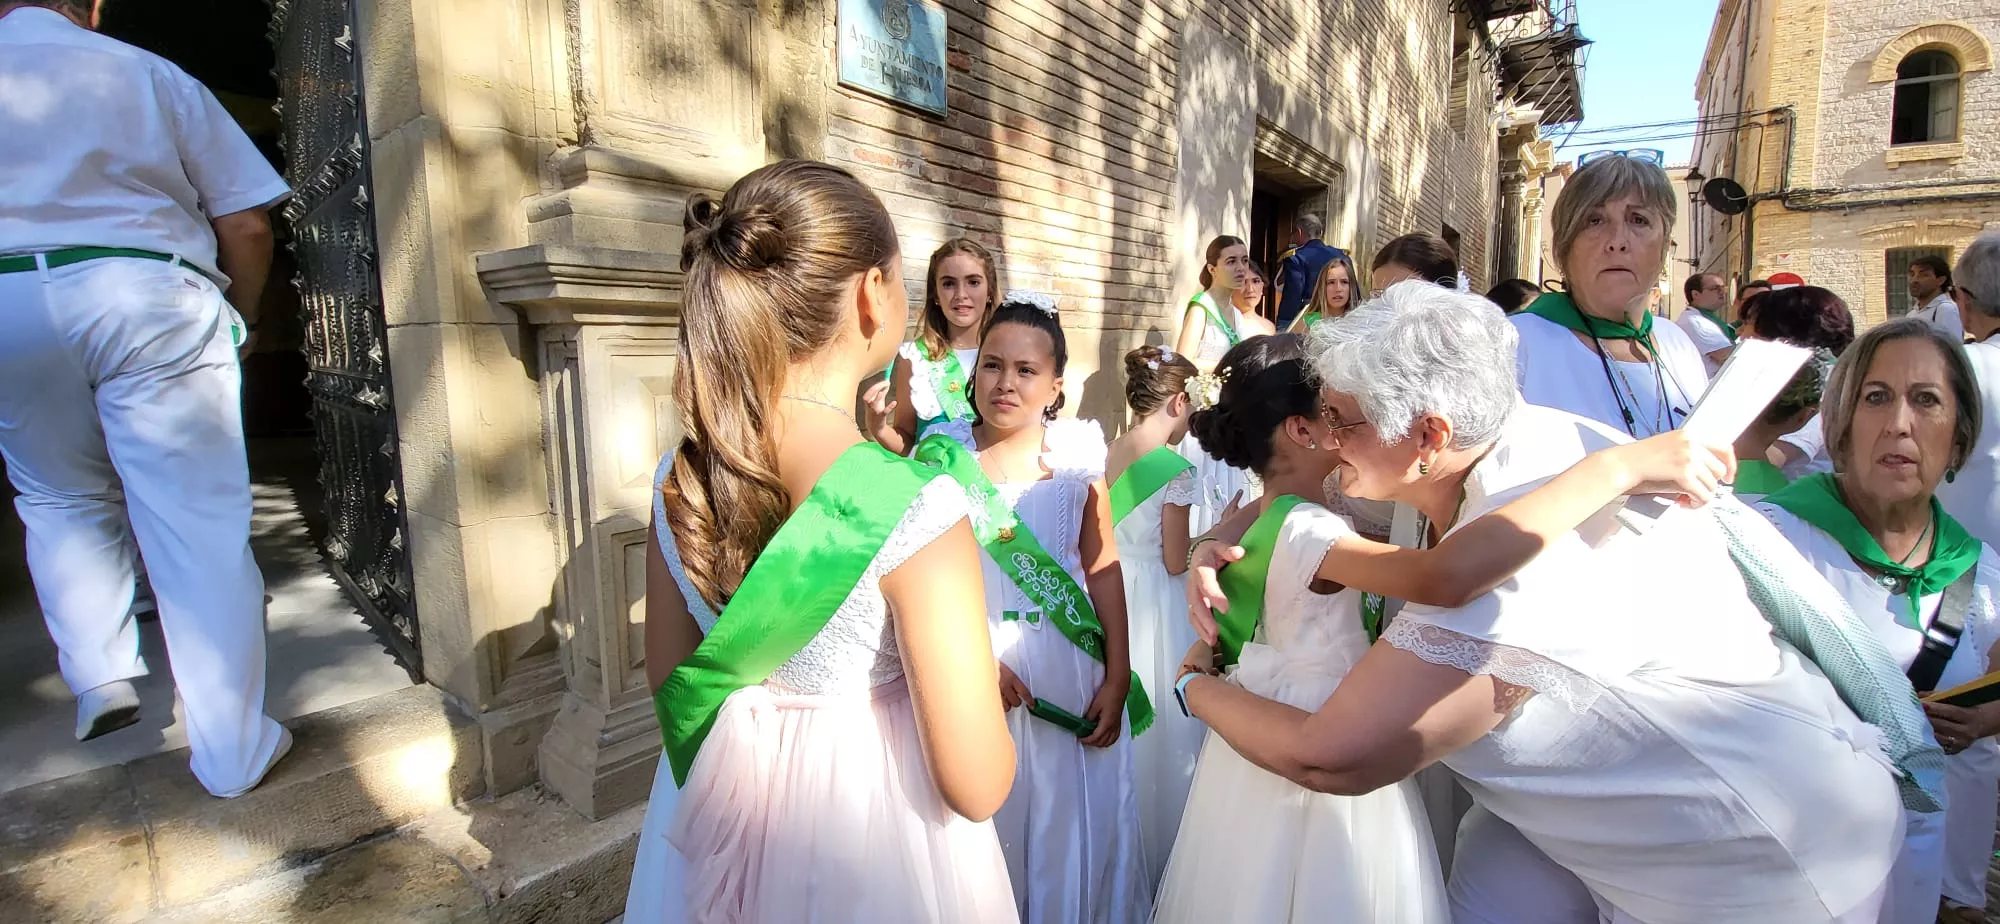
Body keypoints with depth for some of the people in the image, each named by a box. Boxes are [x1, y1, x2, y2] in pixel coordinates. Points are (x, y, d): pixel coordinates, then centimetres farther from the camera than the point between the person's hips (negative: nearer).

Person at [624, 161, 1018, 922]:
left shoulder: (681, 476, -10)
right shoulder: (916, 507, -29)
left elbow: (669, 680, 3)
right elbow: (975, 785, -23)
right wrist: (988, 691, -4)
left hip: (724, 821, 5)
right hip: (868, 840, -4)